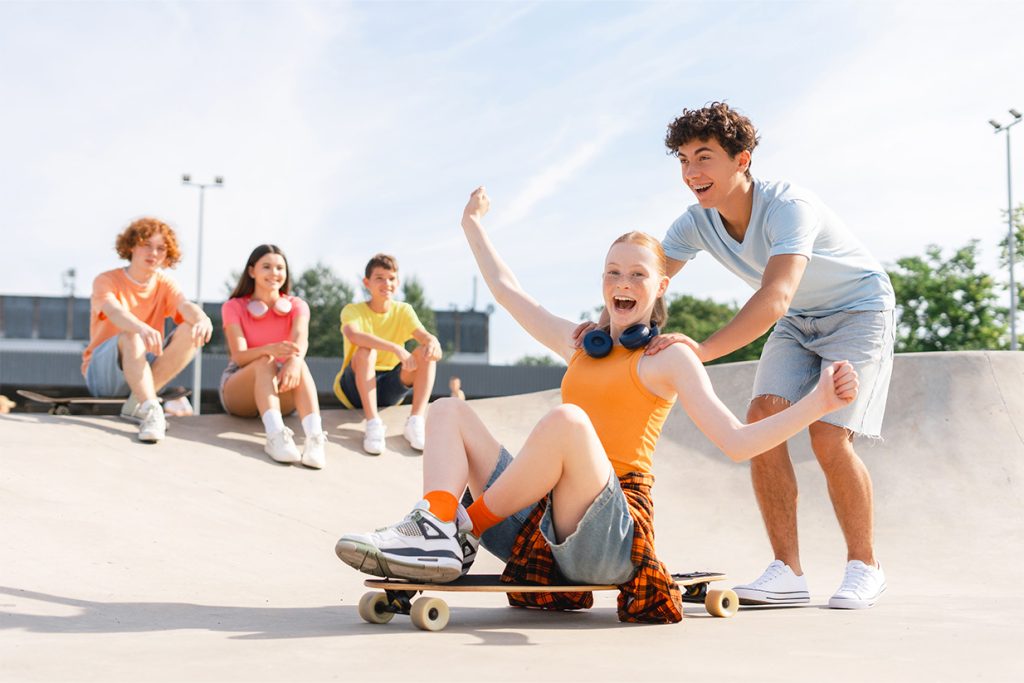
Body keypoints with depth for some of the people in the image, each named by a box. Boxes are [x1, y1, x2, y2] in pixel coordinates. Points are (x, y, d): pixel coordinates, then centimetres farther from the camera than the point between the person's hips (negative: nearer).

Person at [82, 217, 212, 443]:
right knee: (132, 335, -35)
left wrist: (202, 319, -44)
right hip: (102, 372, -4)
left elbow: (185, 305, -17)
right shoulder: (106, 281, -8)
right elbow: (114, 311, -30)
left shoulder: (164, 284, 5)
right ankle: (151, 410, -48)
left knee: (191, 332, -20)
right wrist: (142, 328, -54)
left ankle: (137, 403, -25)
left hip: (144, 371, 4)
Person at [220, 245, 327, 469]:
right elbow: (239, 356, -18)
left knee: (299, 364, -31)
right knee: (265, 361, -33)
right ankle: (275, 435, -56)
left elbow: (301, 339, -21)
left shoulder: (296, 305, 2)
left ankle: (314, 437, -53)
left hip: (281, 392, 1)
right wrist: (269, 349, -41)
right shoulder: (234, 307, -2)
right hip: (238, 390, -1)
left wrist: (294, 360, -46)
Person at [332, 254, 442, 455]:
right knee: (366, 351, -33)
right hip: (354, 389, -3)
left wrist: (433, 344, -41)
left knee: (428, 353, -18)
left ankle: (415, 422, -25)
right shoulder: (353, 310, -9)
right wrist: (396, 348, -45)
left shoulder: (403, 311, 2)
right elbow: (353, 335, -33)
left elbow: (426, 337, -15)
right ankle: (373, 423, -35)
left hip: (389, 389, 3)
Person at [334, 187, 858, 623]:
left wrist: (816, 404, -21)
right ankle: (436, 540, -28)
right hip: (545, 525, 7)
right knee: (449, 411, 1)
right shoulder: (581, 345, 22)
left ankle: (465, 527, -21)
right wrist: (473, 225, 44)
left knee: (567, 419, -34)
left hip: (610, 535, -7)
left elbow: (736, 441, -7)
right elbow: (506, 290, 33)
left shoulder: (670, 357, 4)